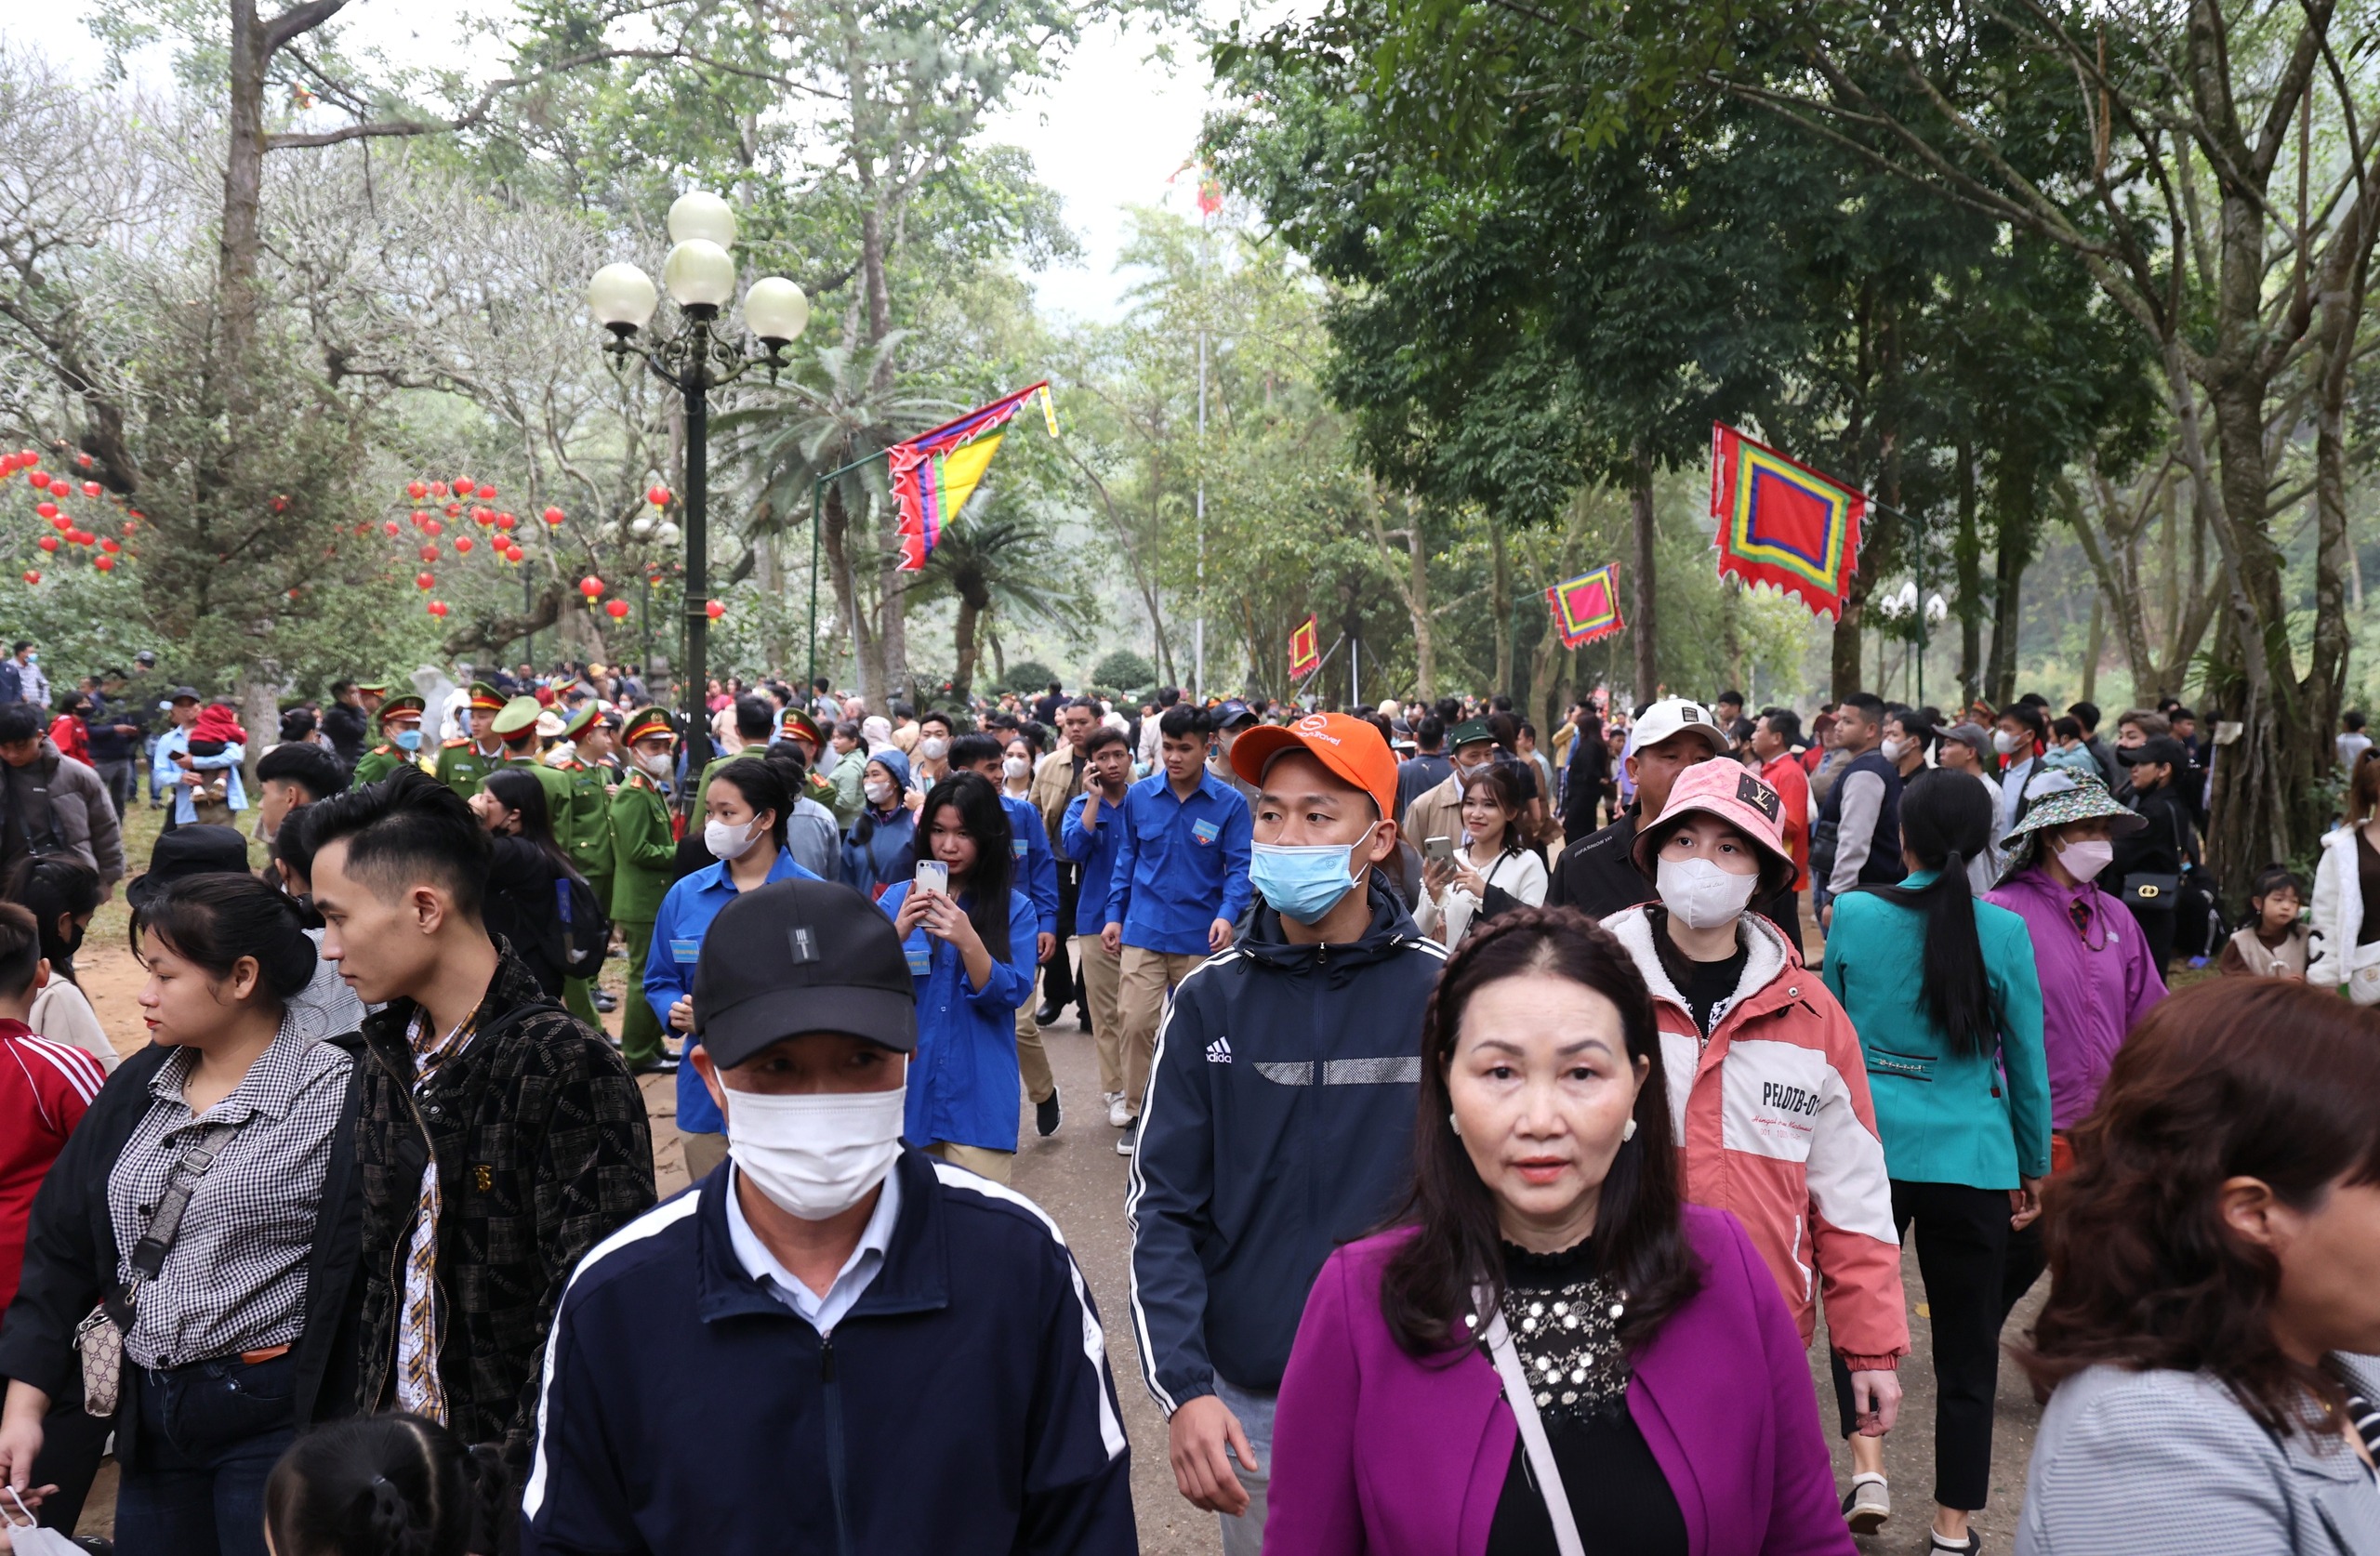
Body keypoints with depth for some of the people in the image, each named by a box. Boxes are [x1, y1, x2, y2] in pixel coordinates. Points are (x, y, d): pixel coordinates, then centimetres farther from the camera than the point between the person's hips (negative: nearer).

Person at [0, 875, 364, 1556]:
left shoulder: (340, 1097, -14)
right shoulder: (137, 1090, 7)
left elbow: (370, 1276, -16)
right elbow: (62, 1245, 9)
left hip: (275, 1419, -6)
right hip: (150, 1416, 6)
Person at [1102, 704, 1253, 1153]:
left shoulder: (1229, 803, -6)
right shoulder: (1138, 796, 1)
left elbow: (1239, 866, -5)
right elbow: (1126, 859, 11)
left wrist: (1227, 914, -20)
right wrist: (1115, 914, 7)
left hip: (1200, 935, -1)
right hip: (1143, 930, 1)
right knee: (1135, 1022, -5)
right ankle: (1137, 1112, 10)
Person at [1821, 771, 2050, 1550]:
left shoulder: (1854, 915, -5)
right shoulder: (2005, 933, -6)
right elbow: (2027, 1063, 2)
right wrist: (2034, 1166, 14)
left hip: (1866, 1146, 0)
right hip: (1972, 1158, 0)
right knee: (1967, 1343, 12)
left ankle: (1868, 1458, 1)